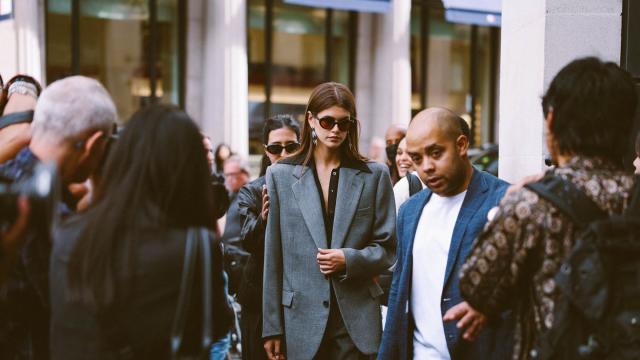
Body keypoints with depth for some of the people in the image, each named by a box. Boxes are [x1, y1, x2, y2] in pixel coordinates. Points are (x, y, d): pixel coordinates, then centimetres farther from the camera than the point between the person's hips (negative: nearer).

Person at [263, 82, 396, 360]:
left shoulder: (374, 175, 4)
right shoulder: (281, 174, 5)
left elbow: (387, 249, 6)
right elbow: (274, 257, 4)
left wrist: (349, 259, -14)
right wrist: (272, 326, 2)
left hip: (358, 320, 0)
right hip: (302, 319, 0)